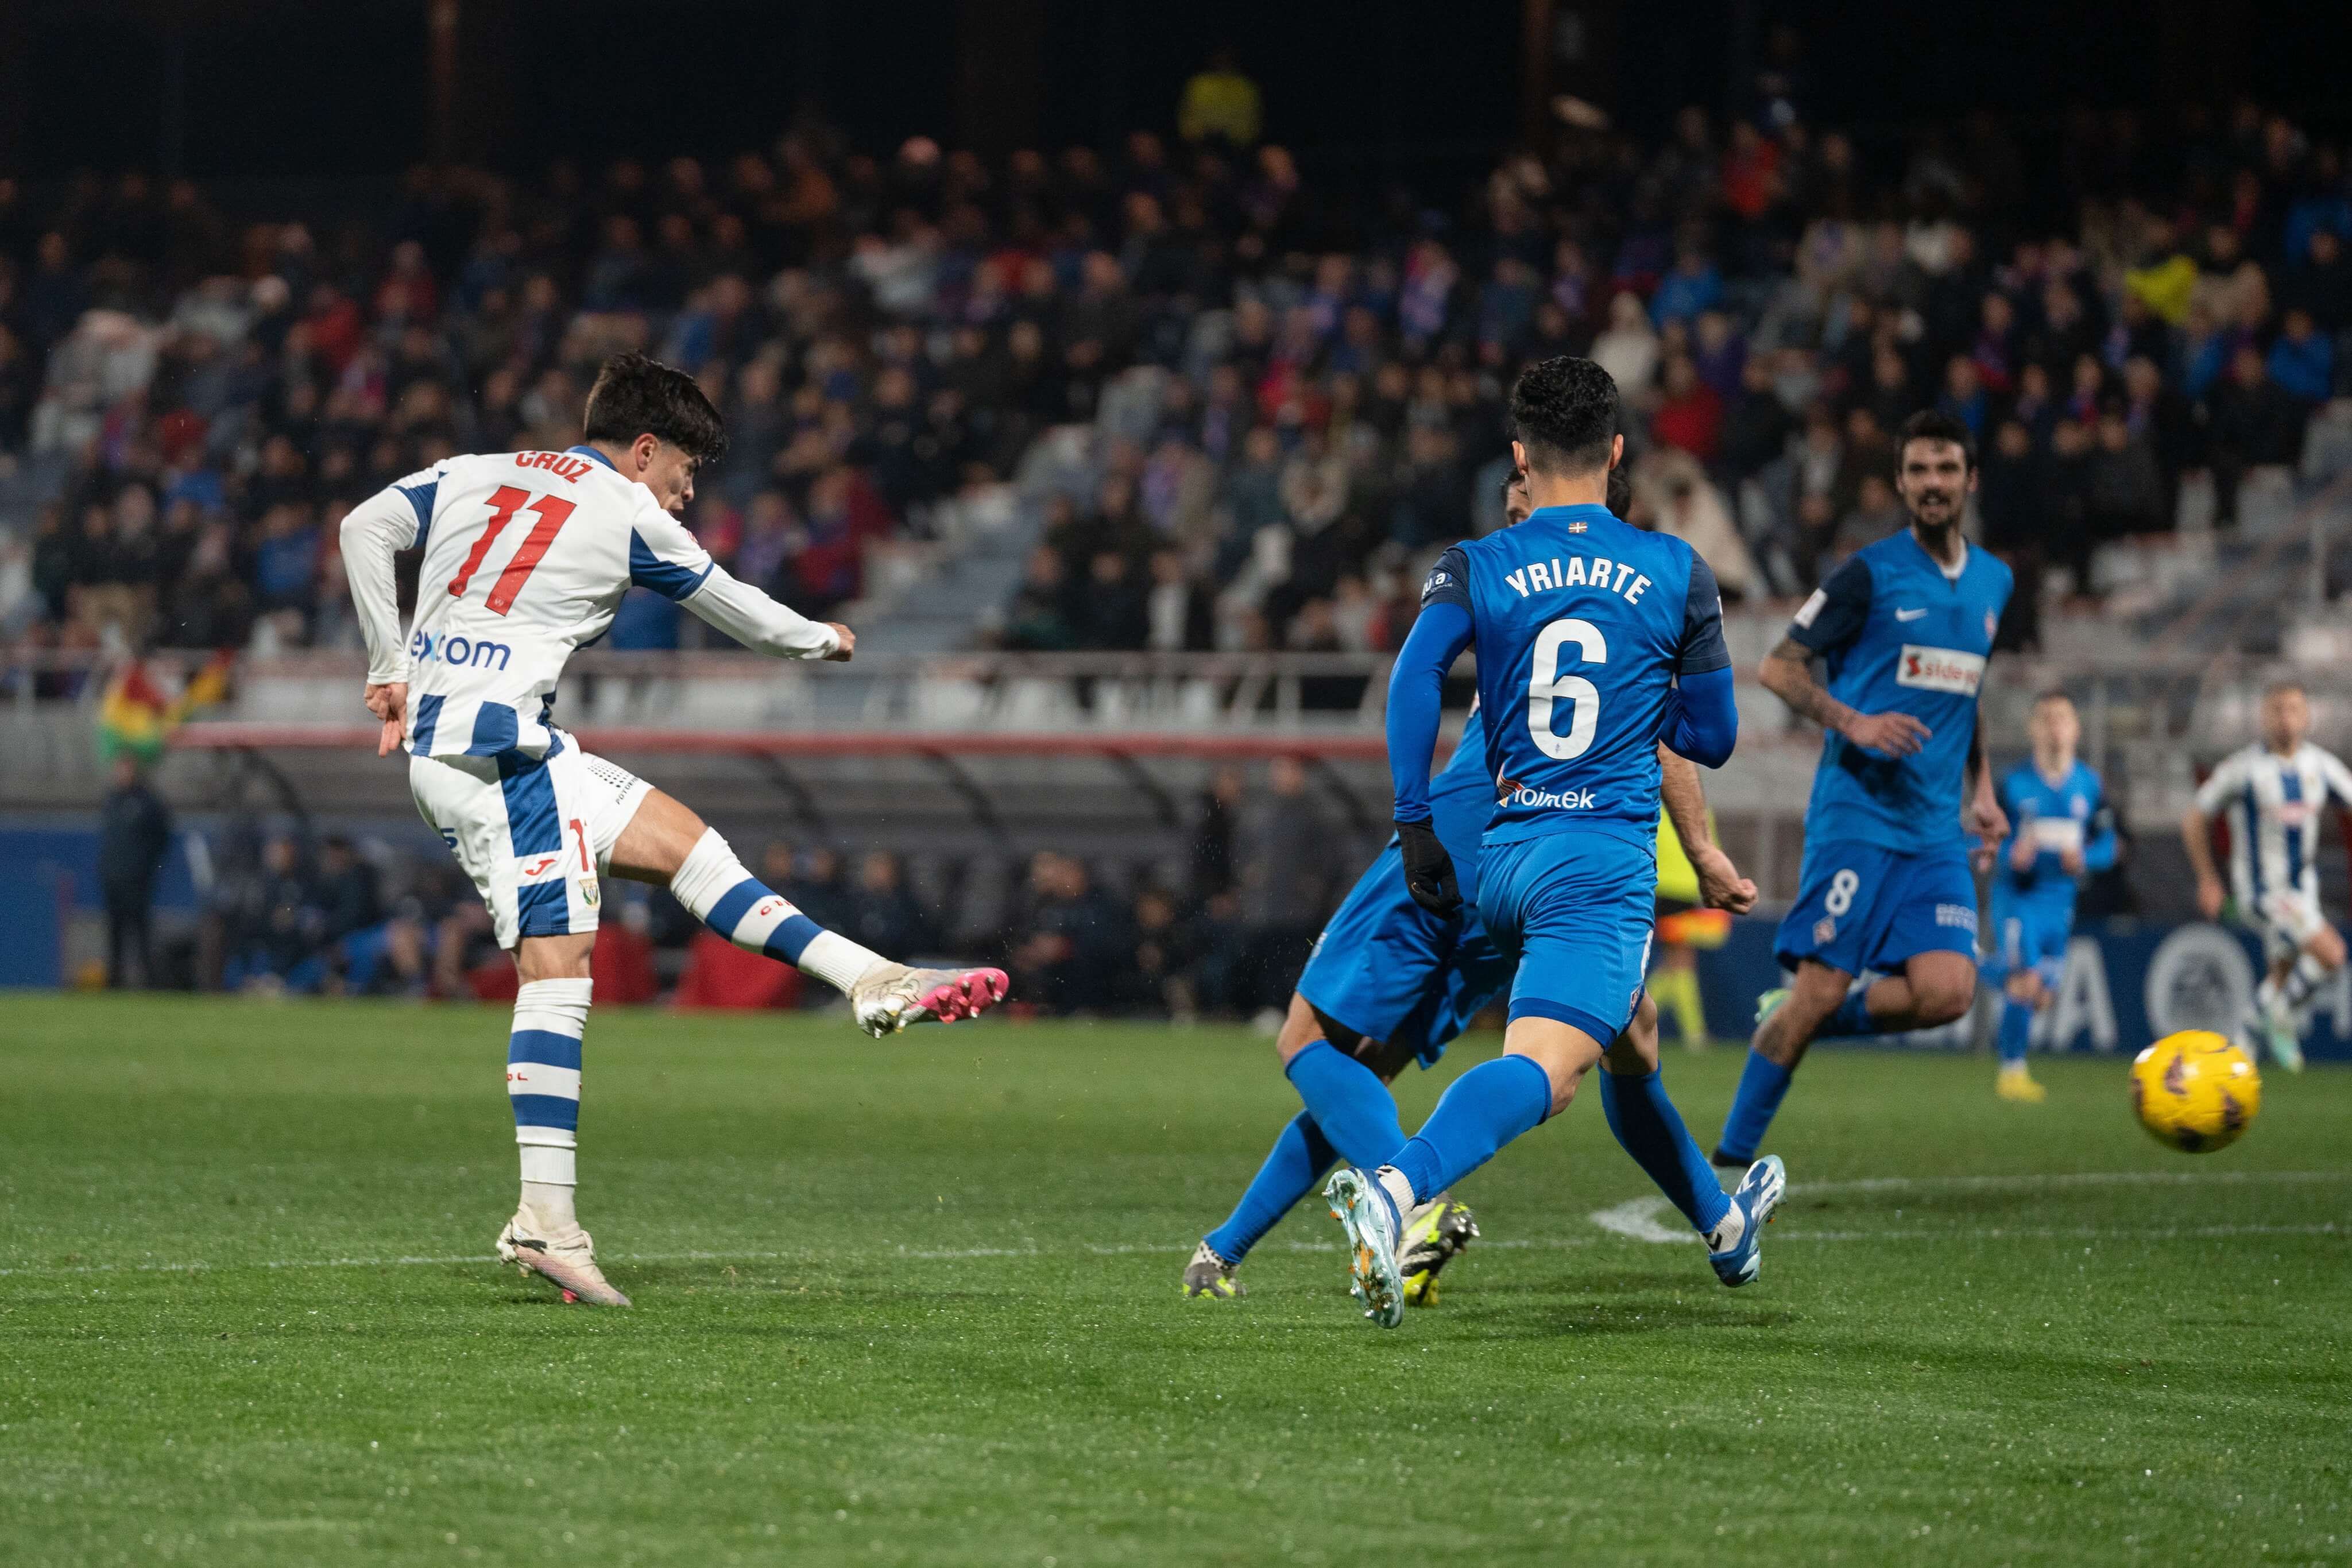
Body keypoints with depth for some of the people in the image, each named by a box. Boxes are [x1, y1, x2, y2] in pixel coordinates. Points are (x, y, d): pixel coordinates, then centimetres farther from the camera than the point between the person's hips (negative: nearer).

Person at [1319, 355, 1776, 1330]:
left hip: (1503, 857, 5)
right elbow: (1711, 740, 10)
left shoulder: (1474, 569, 6)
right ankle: (1395, 1188, -48)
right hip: (1606, 857, -5)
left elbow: (1415, 675, -12)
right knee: (1543, 1069, -22)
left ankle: (1721, 1222, 45)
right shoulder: (1678, 574, 6)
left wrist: (1415, 827, -7)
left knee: (1630, 1040, 27)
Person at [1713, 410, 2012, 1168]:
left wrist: (1981, 791, 16)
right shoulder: (1870, 573, -4)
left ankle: (1793, 1018, 12)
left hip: (1936, 829, 5)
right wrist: (1854, 722, -17)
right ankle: (1730, 1158, 2)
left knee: (1946, 991, -12)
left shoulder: (1994, 582, 15)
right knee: (1822, 988, -11)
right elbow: (1779, 667, -3)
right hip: (1857, 815, -5)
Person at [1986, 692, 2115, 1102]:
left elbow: (2106, 845, 9)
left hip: (2059, 899, 5)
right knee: (2026, 982, -19)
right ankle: (2012, 1071, -9)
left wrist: (2083, 859, -13)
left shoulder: (2089, 784, 5)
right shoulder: (2016, 783, -6)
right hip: (2018, 895, -4)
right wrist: (2011, 855, -25)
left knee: (2041, 996, 8)